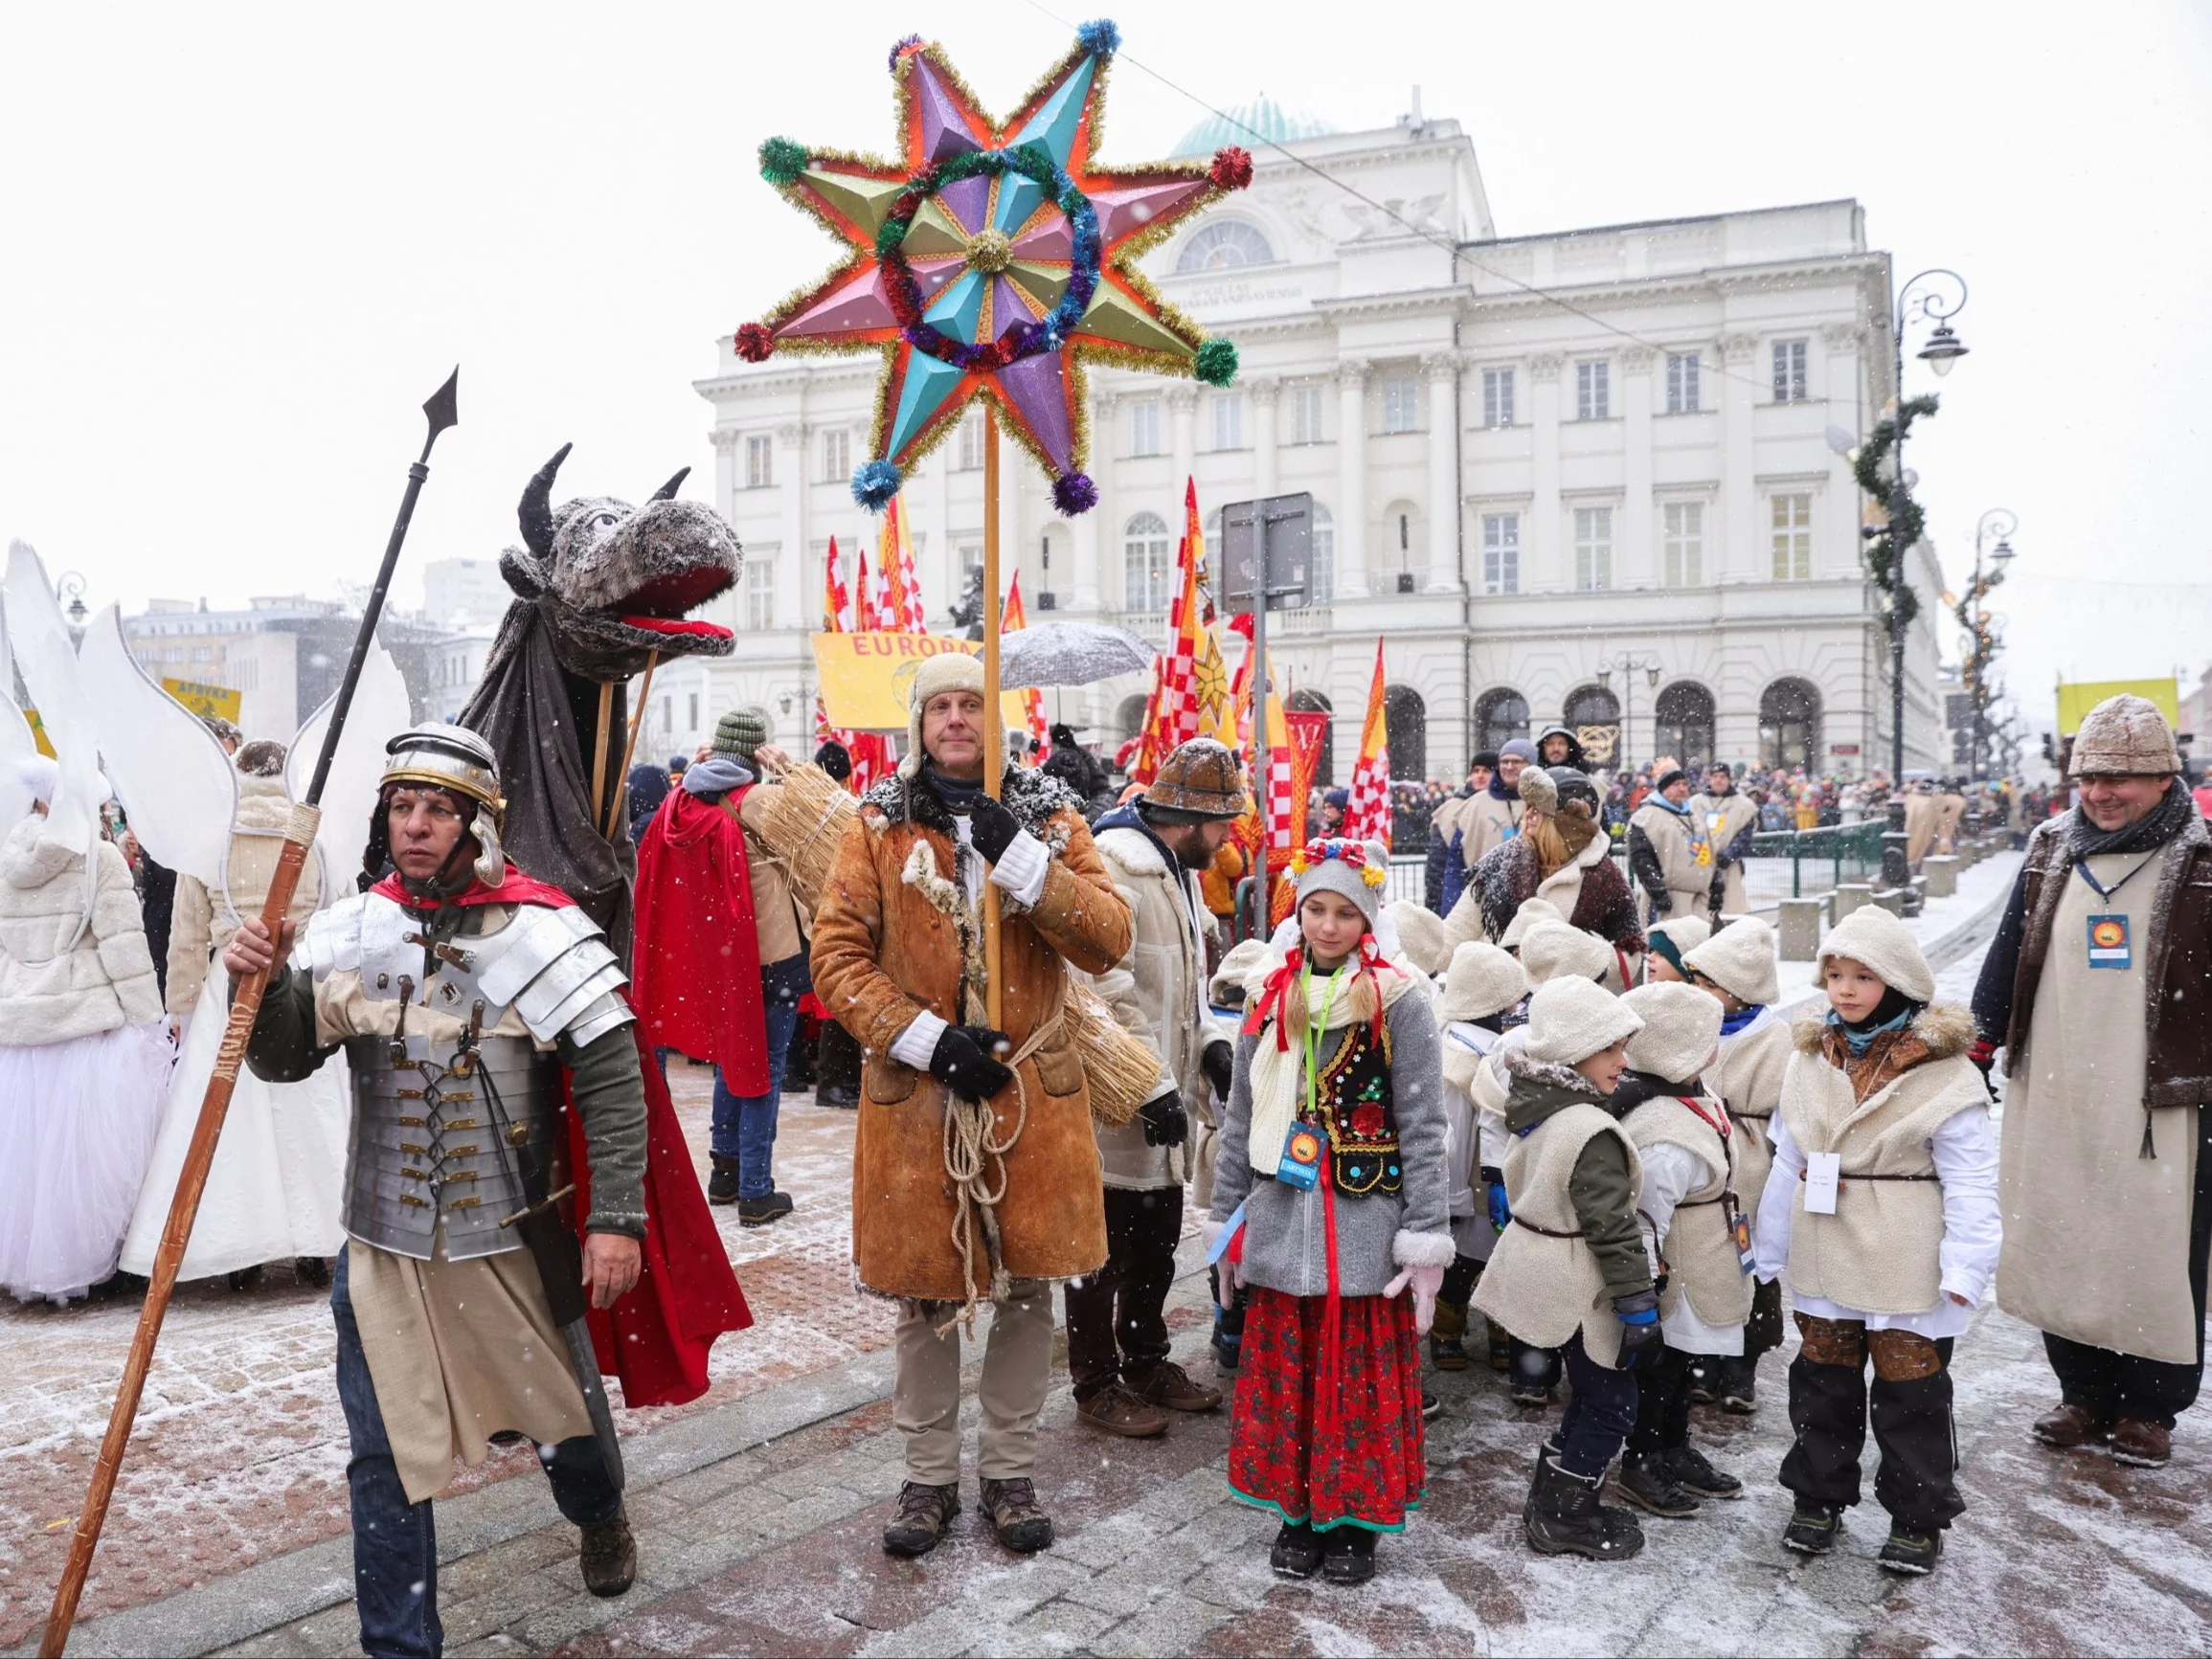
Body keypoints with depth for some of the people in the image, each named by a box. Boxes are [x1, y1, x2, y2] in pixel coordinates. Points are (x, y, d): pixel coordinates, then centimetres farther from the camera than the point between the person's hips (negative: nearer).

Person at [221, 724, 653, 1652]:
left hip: (513, 1239, -2)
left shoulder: (539, 931, -14)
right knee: (386, 1453, 7)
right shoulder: (351, 931, -1)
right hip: (383, 1244, 3)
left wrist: (617, 1218, -15)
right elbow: (283, 1061, 4)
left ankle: (599, 1515, 52)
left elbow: (612, 1079, -12)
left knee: (561, 1410, 18)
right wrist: (265, 985, -17)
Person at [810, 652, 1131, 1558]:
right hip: (915, 1098, -1)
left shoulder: (1050, 818, 3)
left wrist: (1021, 860, -21)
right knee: (926, 1296, 10)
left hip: (1034, 1091, 1)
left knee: (1026, 1290, 10)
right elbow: (836, 955, -4)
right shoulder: (880, 826, 1)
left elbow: (1109, 940, -9)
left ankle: (1010, 1471, 29)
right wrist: (929, 1038, -15)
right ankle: (929, 1475, 28)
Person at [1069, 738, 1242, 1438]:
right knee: (1106, 1252, 5)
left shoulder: (1176, 869, 13)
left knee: (1156, 1242, 20)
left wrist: (1211, 1043, 8)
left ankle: (1146, 1363, 36)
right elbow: (1108, 993, -25)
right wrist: (1154, 1087, -23)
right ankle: (1097, 1385, 20)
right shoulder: (1114, 867, -20)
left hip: (1164, 1098, 10)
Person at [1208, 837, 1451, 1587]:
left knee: (1363, 1378, 5)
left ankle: (1355, 1521, 23)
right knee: (1281, 1373, 10)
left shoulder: (1398, 1000, -6)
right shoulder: (1268, 993, 5)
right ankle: (1296, 1510, 27)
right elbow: (1241, 1117, 11)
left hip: (1366, 1222, -3)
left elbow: (1422, 1127, -6)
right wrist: (1225, 1216, 11)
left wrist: (1427, 1236, -9)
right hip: (1281, 1217, 4)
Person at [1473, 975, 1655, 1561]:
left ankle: (1552, 1501, 31)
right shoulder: (1592, 1133, -25)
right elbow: (1613, 1228, -23)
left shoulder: (1533, 1112, 3)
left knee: (1590, 1394, 22)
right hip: (1579, 1291, -9)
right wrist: (1638, 1305, -18)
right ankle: (1563, 1520, 15)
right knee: (1610, 1405, 6)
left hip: (1537, 1267, 9)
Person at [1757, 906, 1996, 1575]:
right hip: (1823, 1260, 5)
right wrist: (1768, 1249, 11)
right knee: (1823, 1381, 15)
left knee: (1910, 1391, 6)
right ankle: (1818, 1497, 30)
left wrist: (1965, 1268, -16)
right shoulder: (1811, 1058, 5)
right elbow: (1788, 1162, 10)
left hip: (1906, 1267, -5)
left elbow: (1970, 1181, -11)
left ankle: (1918, 1517, 22)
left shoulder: (1944, 1071, -11)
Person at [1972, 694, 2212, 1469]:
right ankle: (2084, 1391, 27)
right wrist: (1978, 1044, 9)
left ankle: (2149, 1406, 23)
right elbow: (2009, 955, 12)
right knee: (2060, 1245, 11)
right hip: (2052, 1093, 4)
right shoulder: (2051, 852, 7)